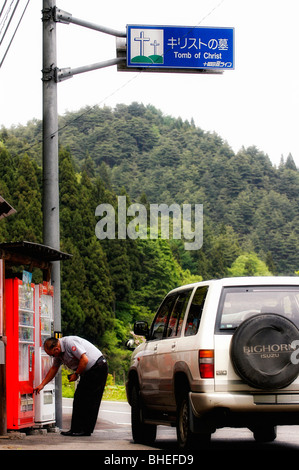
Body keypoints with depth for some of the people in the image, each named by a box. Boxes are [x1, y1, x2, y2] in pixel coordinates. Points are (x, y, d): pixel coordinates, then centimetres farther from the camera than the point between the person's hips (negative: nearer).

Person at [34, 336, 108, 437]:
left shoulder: (69, 343, -21)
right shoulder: (58, 352, 9)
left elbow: (85, 360, -25)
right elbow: (54, 369, 21)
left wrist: (76, 374, -13)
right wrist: (42, 385, 20)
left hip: (97, 367, -10)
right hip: (88, 372, 10)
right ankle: (77, 430, 9)